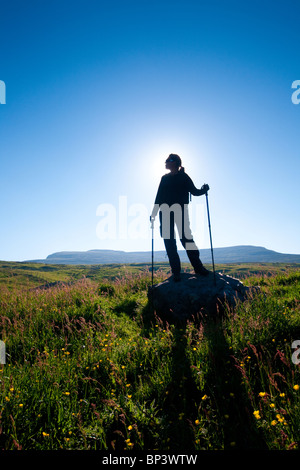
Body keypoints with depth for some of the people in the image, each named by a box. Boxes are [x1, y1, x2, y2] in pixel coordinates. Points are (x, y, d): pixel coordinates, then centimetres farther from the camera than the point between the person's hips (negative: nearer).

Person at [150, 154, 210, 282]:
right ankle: (175, 271, 2)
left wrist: (203, 190, -16)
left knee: (186, 237, -12)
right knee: (169, 240, -3)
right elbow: (159, 197, 18)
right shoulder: (164, 178, 19)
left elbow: (194, 191, 4)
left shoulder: (183, 177, 7)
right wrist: (154, 213, 14)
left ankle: (198, 267, -1)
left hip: (180, 212, -4)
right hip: (165, 213, 4)